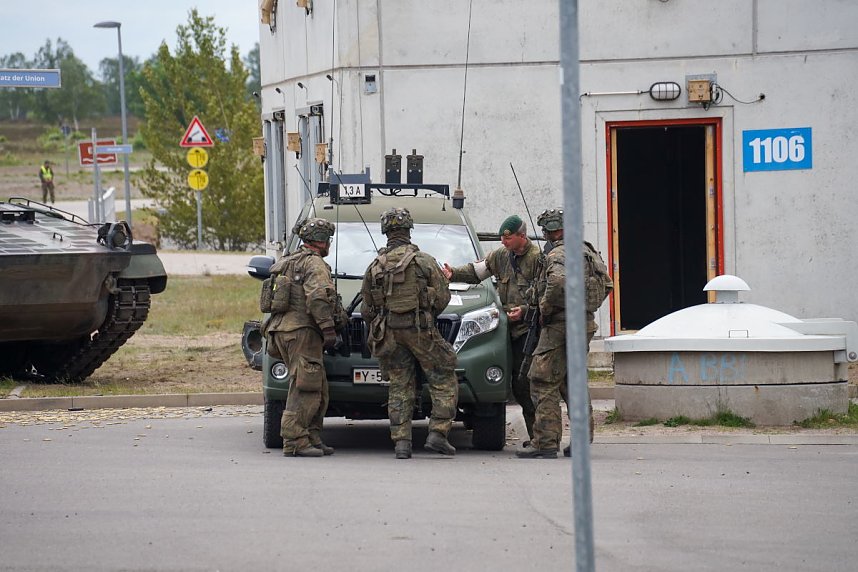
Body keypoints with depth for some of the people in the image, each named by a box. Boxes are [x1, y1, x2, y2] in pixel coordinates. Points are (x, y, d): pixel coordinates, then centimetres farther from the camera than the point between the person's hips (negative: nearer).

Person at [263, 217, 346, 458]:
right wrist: (329, 329, -21)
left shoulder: (288, 263, 24)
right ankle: (295, 441, -16)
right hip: (301, 331, -10)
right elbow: (317, 298, -20)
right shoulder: (315, 264, -7)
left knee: (318, 390, 12)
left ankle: (312, 438, 11)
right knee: (305, 389, -11)